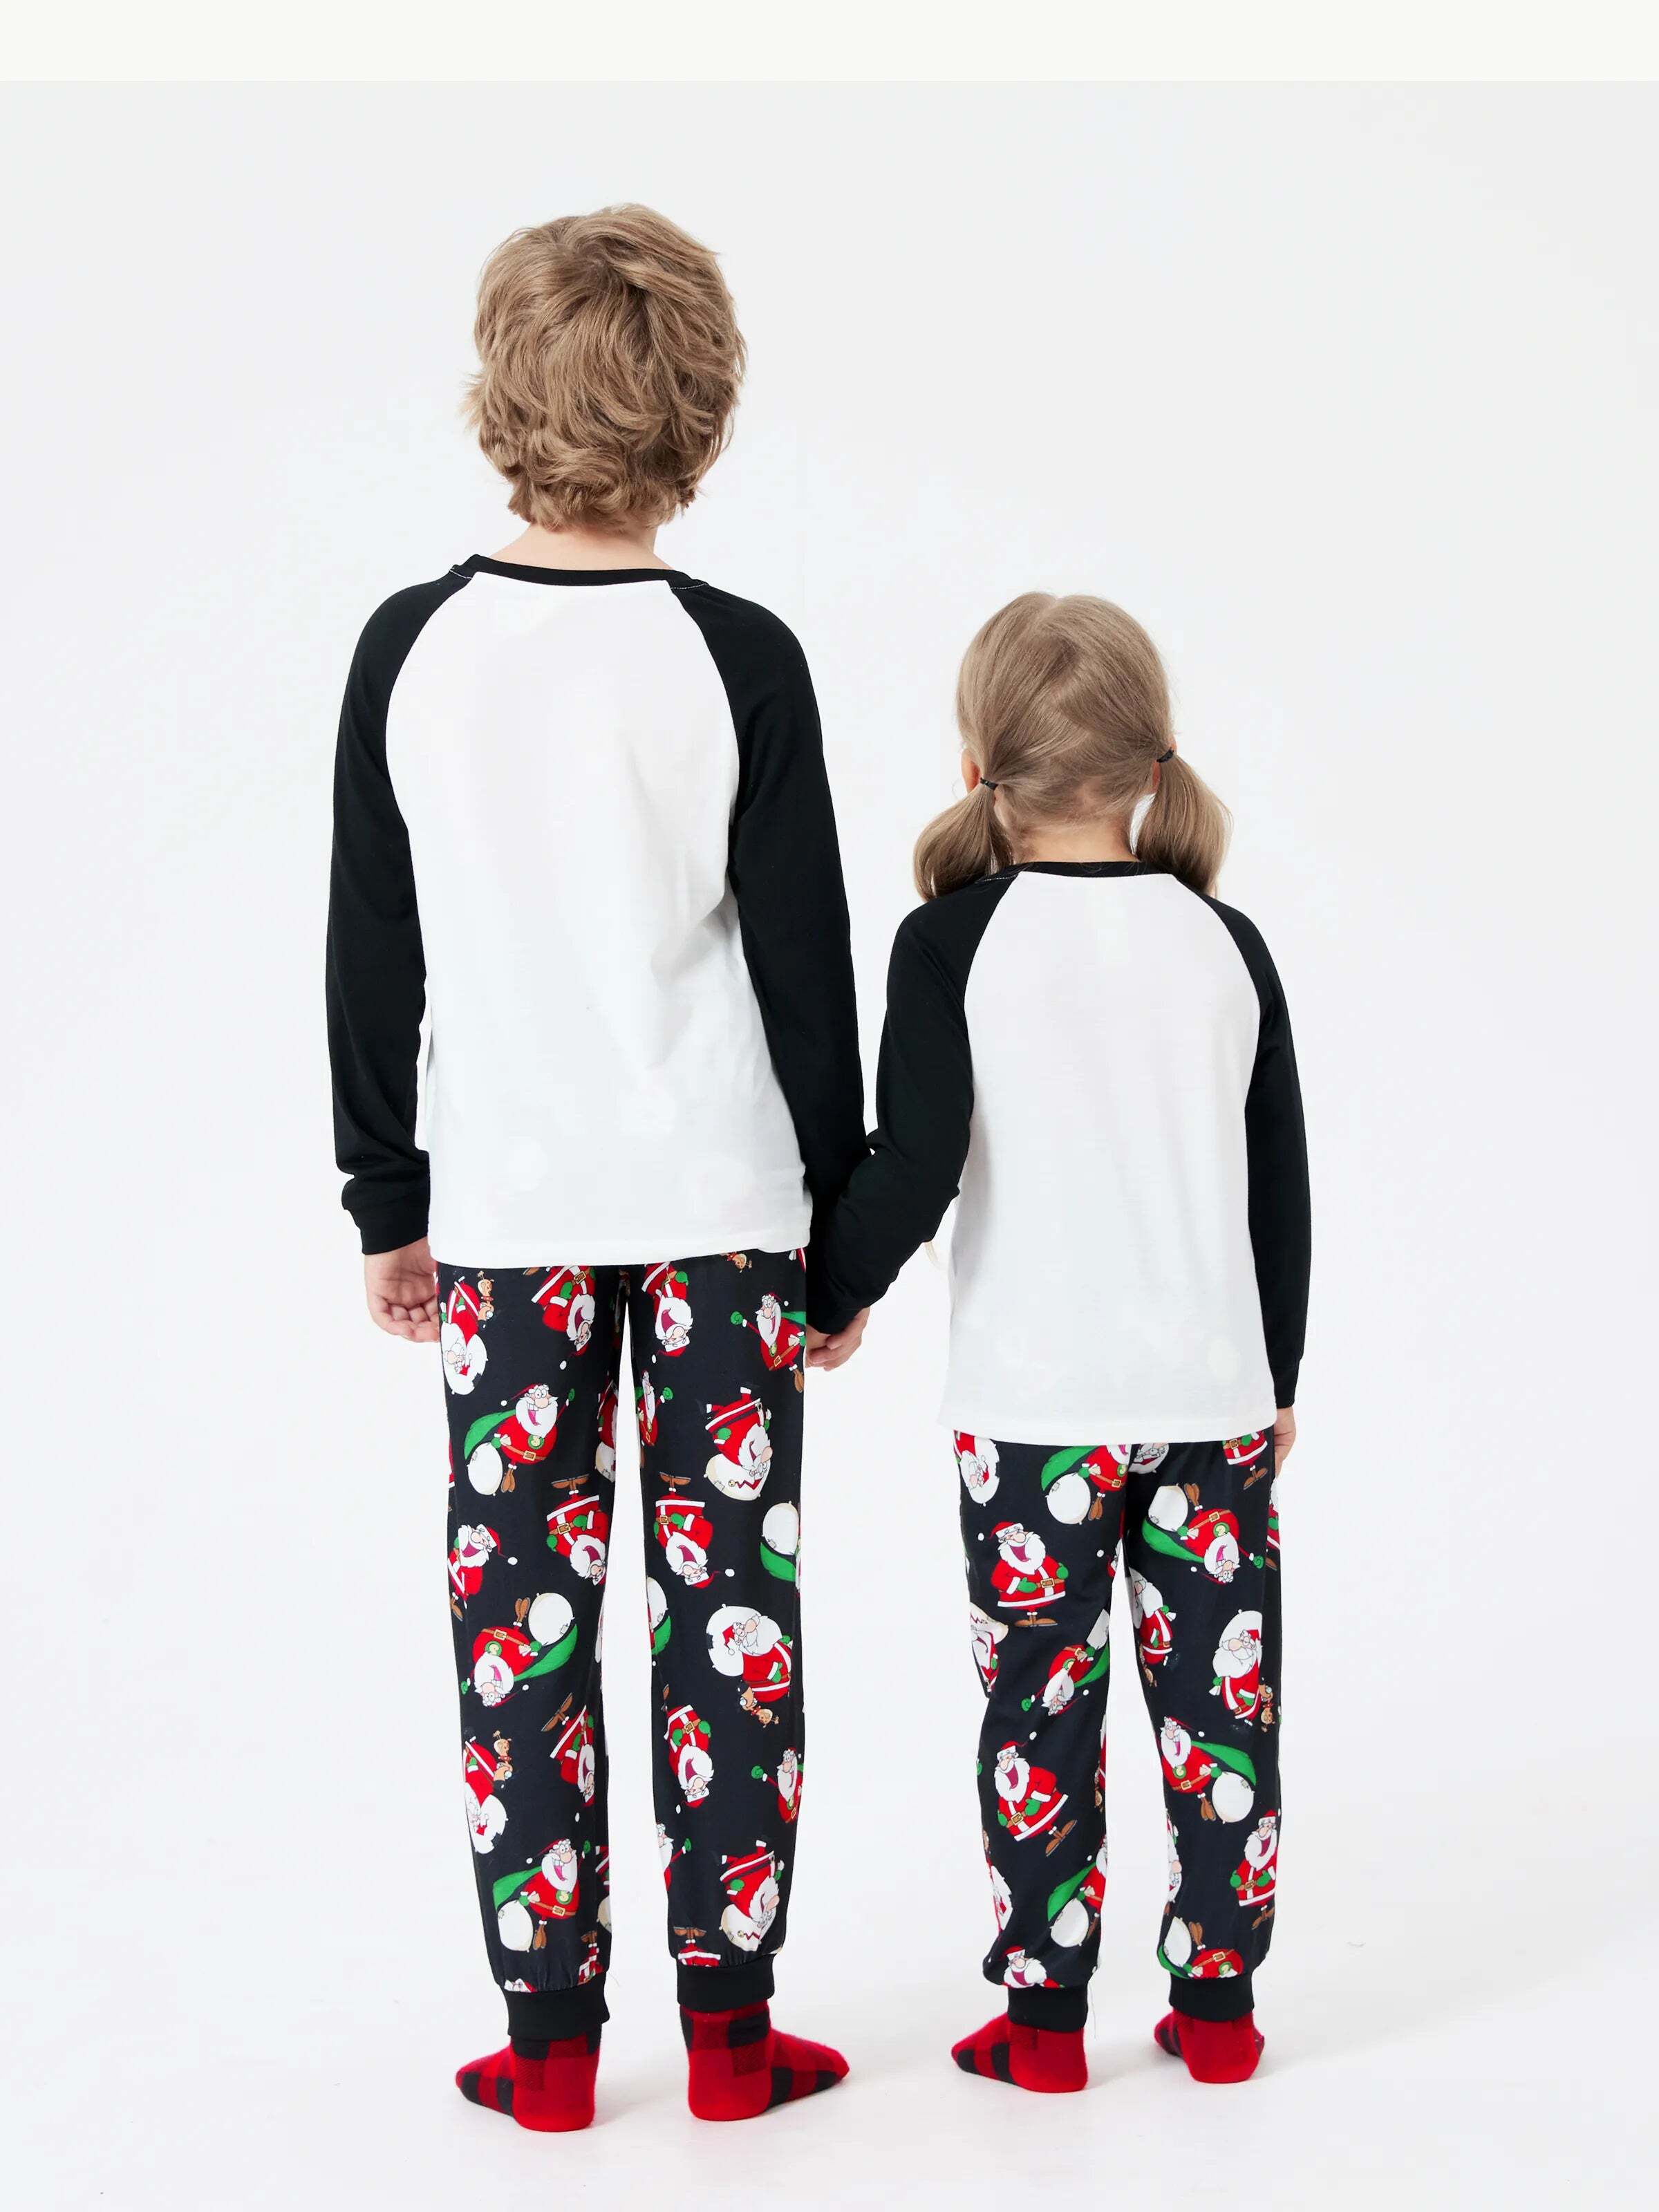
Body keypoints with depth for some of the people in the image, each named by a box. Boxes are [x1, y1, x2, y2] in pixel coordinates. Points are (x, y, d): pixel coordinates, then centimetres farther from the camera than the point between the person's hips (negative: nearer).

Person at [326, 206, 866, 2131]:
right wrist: (837, 1217, 6)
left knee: (518, 1608, 9)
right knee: (730, 1605, 7)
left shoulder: (411, 650, -3)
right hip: (720, 1200, -1)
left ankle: (548, 2034, 16)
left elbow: (370, 962, 3)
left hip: (504, 1210, 2)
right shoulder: (737, 660, -9)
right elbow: (804, 965, -5)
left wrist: (387, 1208, 13)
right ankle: (728, 2026, 15)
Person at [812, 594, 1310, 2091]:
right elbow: (1282, 1193, 6)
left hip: (1035, 1406, -2)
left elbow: (913, 1173, -13)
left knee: (1043, 1707, 7)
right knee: (1220, 1697, 11)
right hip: (1214, 1396, 3)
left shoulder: (954, 943, -7)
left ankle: (1042, 2015, 15)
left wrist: (837, 1296, 4)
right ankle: (1218, 2000, 21)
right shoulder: (1226, 944, 2)